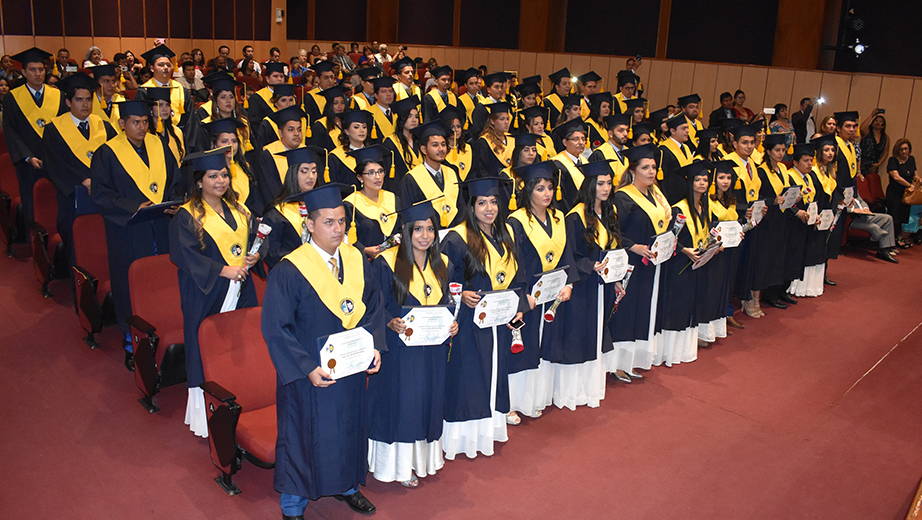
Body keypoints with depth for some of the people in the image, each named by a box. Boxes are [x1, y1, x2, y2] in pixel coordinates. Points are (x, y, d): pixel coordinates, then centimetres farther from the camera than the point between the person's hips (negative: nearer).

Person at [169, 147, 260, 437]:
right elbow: (185, 254, -14)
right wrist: (222, 270, -18)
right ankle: (204, 415, 6)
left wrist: (254, 256, -2)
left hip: (240, 290, 6)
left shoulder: (237, 209, 13)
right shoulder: (187, 216, -6)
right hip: (206, 294, -5)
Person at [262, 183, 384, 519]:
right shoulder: (289, 271, -18)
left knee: (350, 426, 20)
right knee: (305, 434, 9)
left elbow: (372, 306, 7)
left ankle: (347, 485, 45)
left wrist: (374, 346, -8)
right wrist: (307, 368, -22)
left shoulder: (355, 260, -1)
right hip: (312, 372, -5)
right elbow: (275, 328, -16)